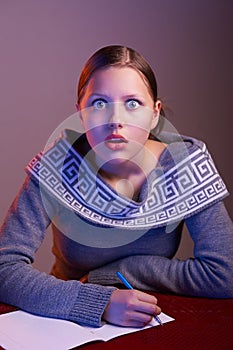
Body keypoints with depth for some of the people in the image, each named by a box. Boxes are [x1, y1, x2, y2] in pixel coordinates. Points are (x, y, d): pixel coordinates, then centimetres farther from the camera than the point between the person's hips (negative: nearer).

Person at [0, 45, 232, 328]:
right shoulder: (59, 167, -16)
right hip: (69, 325, -1)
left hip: (153, 327, 2)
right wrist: (103, 301, -32)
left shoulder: (186, 163, -14)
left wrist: (109, 273, -16)